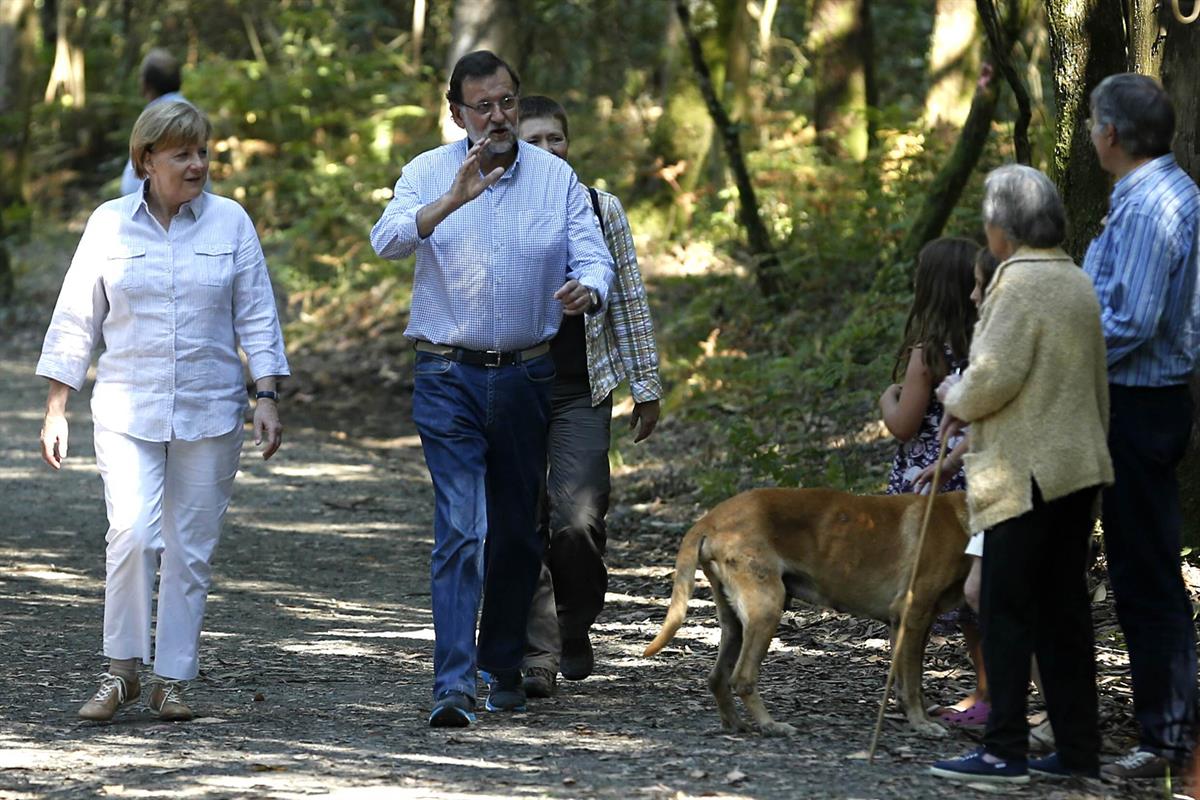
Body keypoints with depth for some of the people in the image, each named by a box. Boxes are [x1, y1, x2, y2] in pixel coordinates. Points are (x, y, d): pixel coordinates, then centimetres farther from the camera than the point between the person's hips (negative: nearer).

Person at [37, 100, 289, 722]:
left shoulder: (230, 222, 4)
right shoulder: (110, 224, 2)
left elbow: (257, 317, 6)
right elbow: (76, 320, 6)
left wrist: (267, 397, -2)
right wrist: (55, 411, 5)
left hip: (210, 412, 1)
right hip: (128, 409, -1)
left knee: (190, 548, 3)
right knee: (132, 534, -16)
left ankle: (171, 679, 13)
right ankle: (122, 669, 0)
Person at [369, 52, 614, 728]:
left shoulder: (558, 179, 4)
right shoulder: (429, 174, 0)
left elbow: (595, 258, -3)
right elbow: (388, 241, -18)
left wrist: (588, 291, -28)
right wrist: (453, 200, -34)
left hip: (526, 376, 3)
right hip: (449, 377, -3)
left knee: (518, 532, 11)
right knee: (461, 528, -14)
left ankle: (504, 666, 26)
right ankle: (454, 682, -18)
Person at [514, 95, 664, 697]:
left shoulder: (601, 209, 7)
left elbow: (628, 302, 12)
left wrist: (645, 386, 11)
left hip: (581, 393, 0)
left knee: (577, 522, -12)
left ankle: (576, 628, 13)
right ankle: (538, 656, 3)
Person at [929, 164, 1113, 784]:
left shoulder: (1019, 282, -13)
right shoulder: (1079, 285, 14)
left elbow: (995, 375, -19)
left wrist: (956, 398, 0)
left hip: (1024, 473, -9)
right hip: (1078, 467, 9)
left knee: (1007, 611, -5)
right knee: (1064, 610, 11)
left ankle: (1005, 750, -5)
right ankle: (1078, 749, 13)